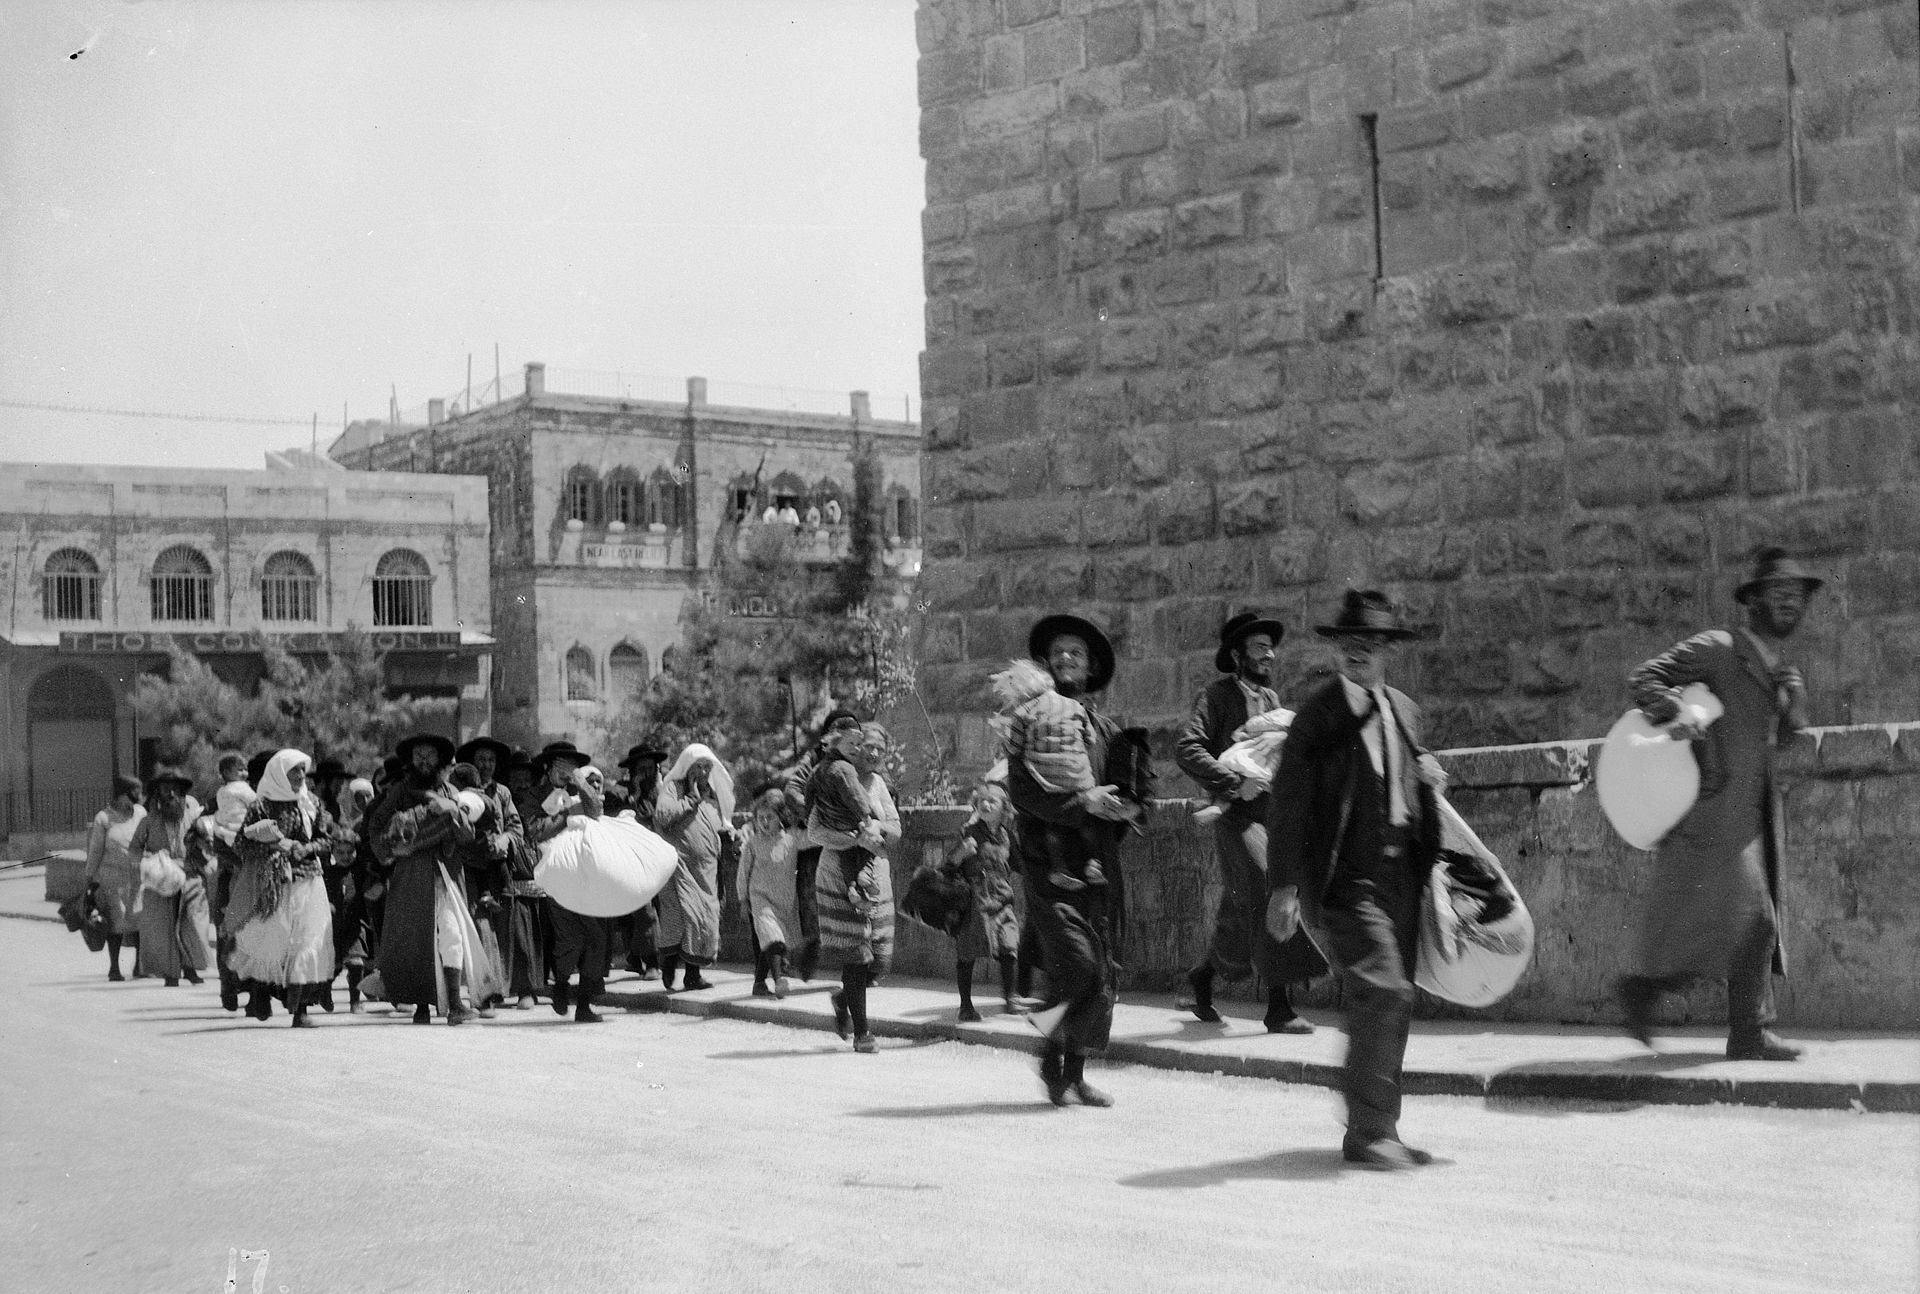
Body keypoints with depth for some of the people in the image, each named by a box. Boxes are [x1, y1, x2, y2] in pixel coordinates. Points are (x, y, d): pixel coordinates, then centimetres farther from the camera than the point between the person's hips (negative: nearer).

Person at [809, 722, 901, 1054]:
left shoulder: (877, 783, 14)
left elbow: (895, 828, 11)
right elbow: (814, 831, -15)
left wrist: (876, 827, -10)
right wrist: (858, 837, -23)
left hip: (875, 876, 6)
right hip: (841, 877, -6)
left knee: (880, 956, 4)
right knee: (855, 955, -7)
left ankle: (844, 999, 33)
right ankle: (861, 1033, 1)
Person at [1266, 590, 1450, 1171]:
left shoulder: (1403, 710, 13)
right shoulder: (1319, 714, -7)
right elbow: (1288, 803, -9)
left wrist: (1426, 776, 7)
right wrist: (1284, 886, -15)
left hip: (1400, 875, 7)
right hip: (1347, 877, -7)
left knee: (1392, 1004, 11)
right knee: (1383, 991, -18)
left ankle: (1377, 1131, 22)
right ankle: (1368, 1132, -11)